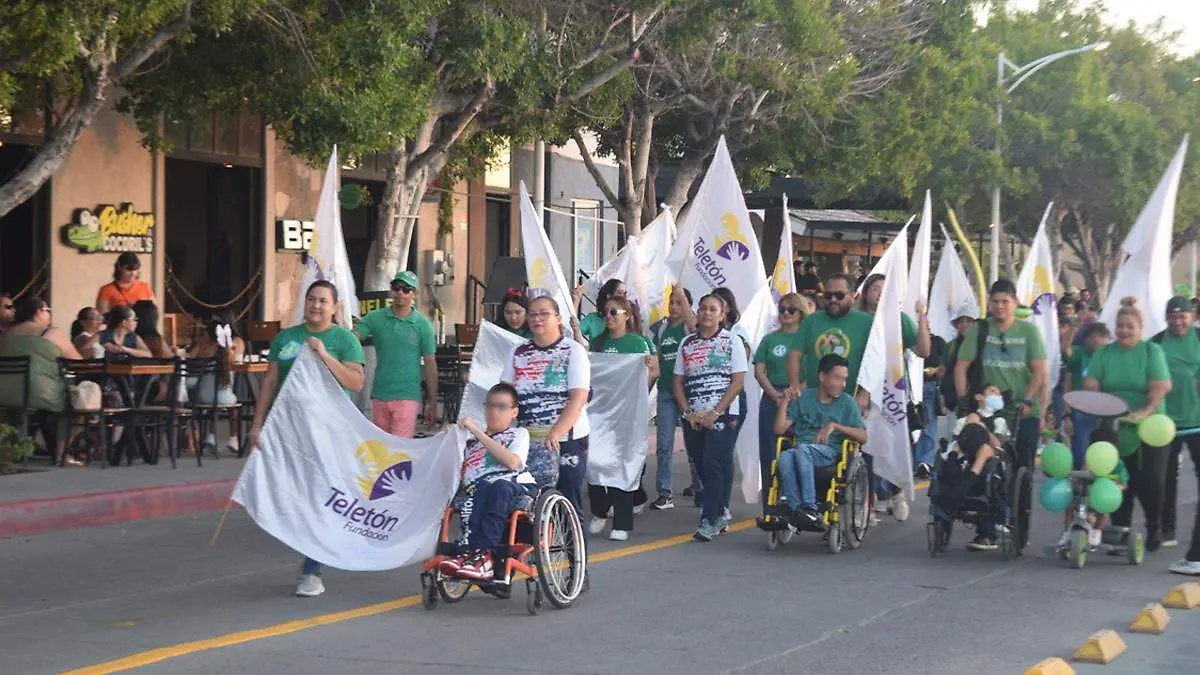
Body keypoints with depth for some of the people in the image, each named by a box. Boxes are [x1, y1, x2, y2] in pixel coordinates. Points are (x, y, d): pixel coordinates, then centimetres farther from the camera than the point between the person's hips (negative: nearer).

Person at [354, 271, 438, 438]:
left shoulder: (423, 325, 0)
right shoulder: (375, 318, 5)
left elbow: (430, 364, 3)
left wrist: (432, 403, 2)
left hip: (407, 397, -3)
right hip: (379, 396, 3)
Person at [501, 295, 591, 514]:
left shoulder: (573, 351, -2)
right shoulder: (519, 353, 12)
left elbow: (578, 398, -13)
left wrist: (555, 434, -25)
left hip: (567, 439, -4)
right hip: (526, 440, 4)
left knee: (568, 505, -3)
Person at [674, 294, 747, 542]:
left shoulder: (732, 341, 1)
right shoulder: (687, 343, 12)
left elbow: (738, 381, -6)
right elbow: (678, 382, 12)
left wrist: (715, 413, -13)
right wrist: (689, 413, -1)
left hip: (723, 416, -4)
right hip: (694, 418, 4)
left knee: (713, 465, -14)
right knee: (703, 468, 6)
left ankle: (709, 520, -14)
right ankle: (718, 516, 17)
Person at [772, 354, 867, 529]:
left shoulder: (846, 402, 11)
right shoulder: (804, 398, 16)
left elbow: (863, 437, 1)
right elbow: (779, 429, 12)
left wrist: (834, 426, -10)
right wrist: (785, 401, 1)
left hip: (830, 451, -2)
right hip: (801, 451, 2)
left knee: (803, 449, -37)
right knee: (785, 458, -35)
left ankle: (809, 507, -40)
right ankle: (797, 510, -39)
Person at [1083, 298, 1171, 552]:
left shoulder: (1152, 352, -1)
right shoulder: (1105, 353, 9)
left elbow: (1160, 386, -12)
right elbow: (1090, 383, 1)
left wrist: (1147, 410, -27)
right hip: (1114, 430, 3)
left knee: (1151, 481, -6)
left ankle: (1154, 529, 14)